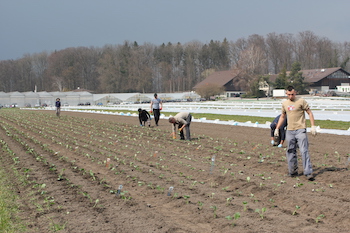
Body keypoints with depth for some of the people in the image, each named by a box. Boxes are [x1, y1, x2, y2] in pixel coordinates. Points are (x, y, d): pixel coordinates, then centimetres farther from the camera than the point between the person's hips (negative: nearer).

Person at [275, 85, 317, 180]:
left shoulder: (301, 101, -2)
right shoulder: (284, 104, 13)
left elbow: (310, 113, -1)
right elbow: (282, 116, 25)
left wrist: (313, 126, -8)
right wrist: (277, 128, 21)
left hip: (300, 130, -5)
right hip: (289, 131, 5)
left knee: (304, 151, -11)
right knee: (290, 152, 8)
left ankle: (308, 173, -12)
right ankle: (293, 171, 19)